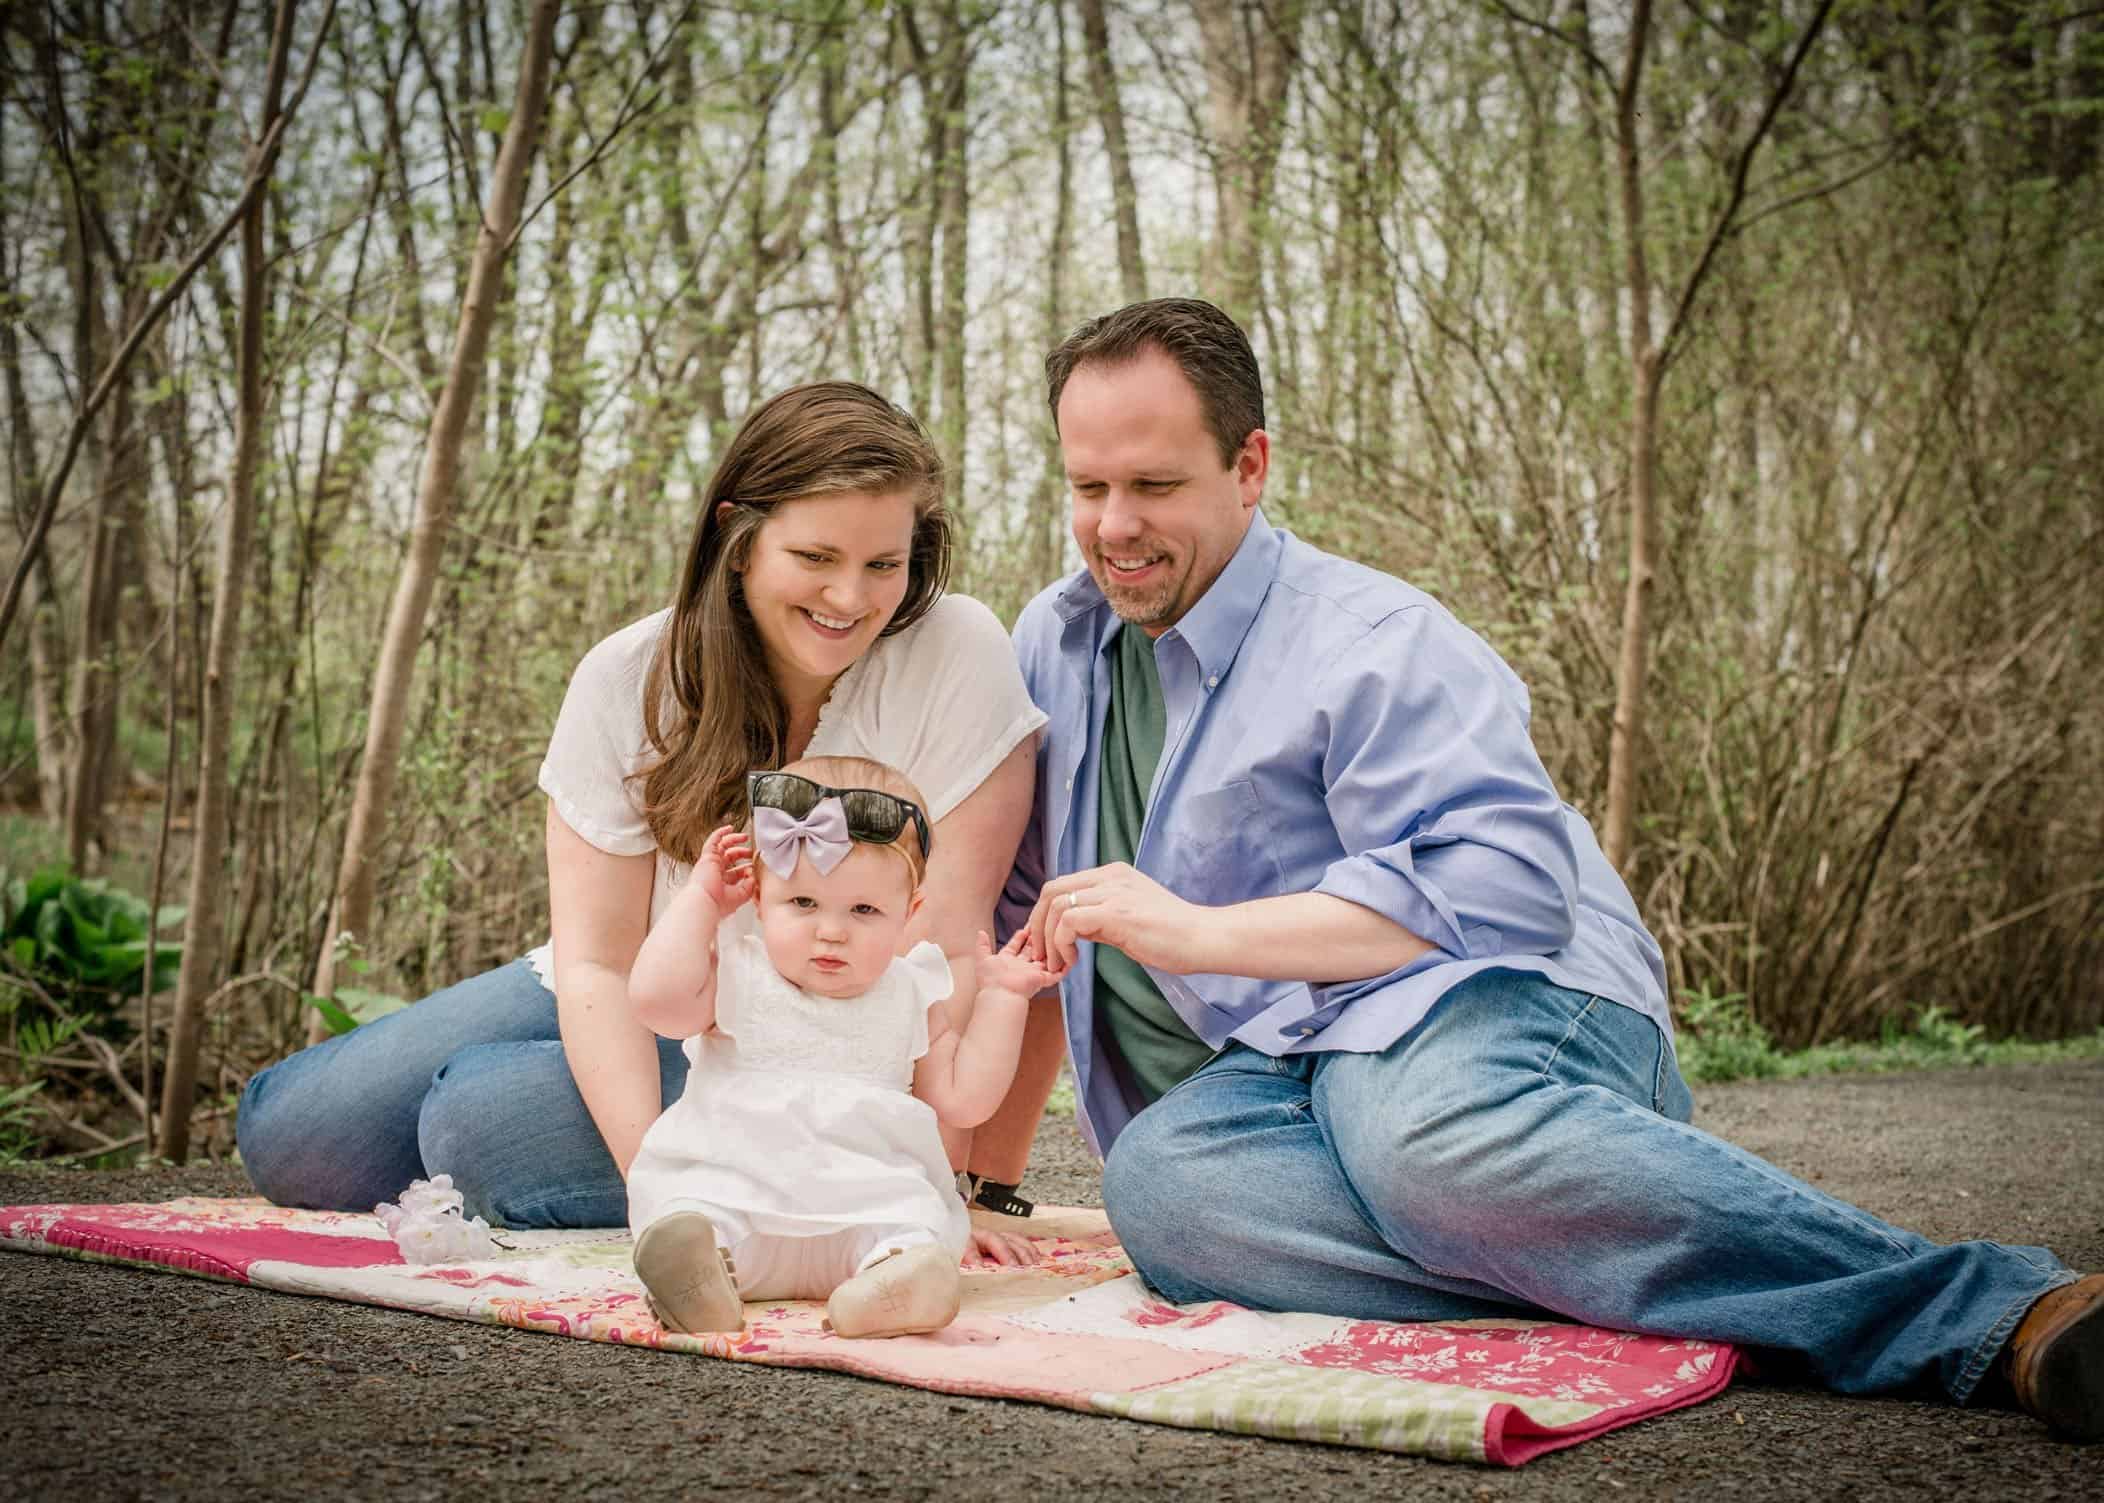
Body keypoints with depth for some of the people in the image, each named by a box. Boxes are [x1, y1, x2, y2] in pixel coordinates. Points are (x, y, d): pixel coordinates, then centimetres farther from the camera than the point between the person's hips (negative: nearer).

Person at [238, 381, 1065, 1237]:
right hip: (627, 1012, 5)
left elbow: (952, 951, -21)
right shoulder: (626, 682, -12)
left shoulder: (958, 657, -22)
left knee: (480, 1126, -25)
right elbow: (598, 960, -14)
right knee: (292, 1137, -1)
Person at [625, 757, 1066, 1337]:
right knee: (686, 1203, -32)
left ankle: (893, 1280, -58)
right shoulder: (736, 974, 8)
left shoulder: (907, 996, 15)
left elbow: (963, 1098, 15)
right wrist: (701, 897, -2)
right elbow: (656, 995, -12)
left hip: (868, 1196, 1)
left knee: (915, 1219, -31)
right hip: (729, 1175, -1)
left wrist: (1001, 996, 11)